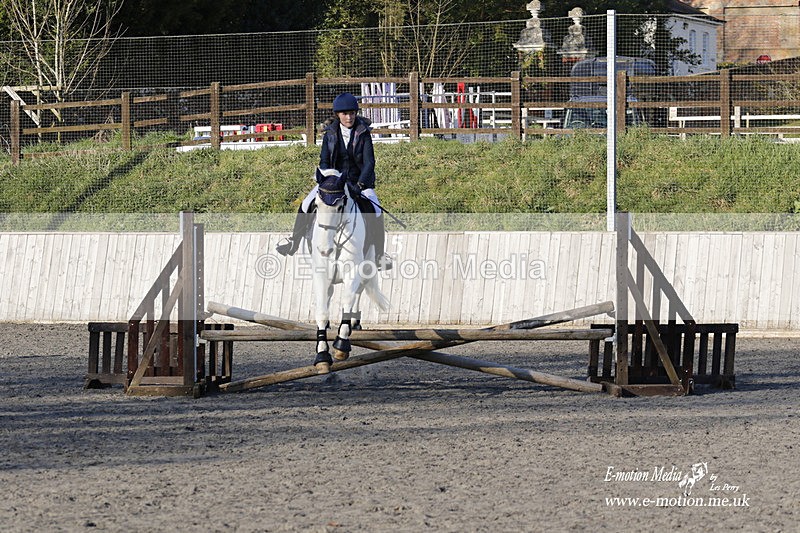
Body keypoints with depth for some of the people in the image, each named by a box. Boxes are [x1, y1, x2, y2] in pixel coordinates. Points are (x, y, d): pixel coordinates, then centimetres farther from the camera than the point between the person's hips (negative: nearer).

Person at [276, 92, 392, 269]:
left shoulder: (363, 133, -8)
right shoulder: (330, 134, -2)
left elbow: (369, 162, -14)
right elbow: (324, 161, -3)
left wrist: (360, 184, -29)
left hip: (360, 180, -2)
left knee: (375, 213, -23)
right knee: (306, 205, -11)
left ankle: (380, 254, -10)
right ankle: (294, 240, 11)